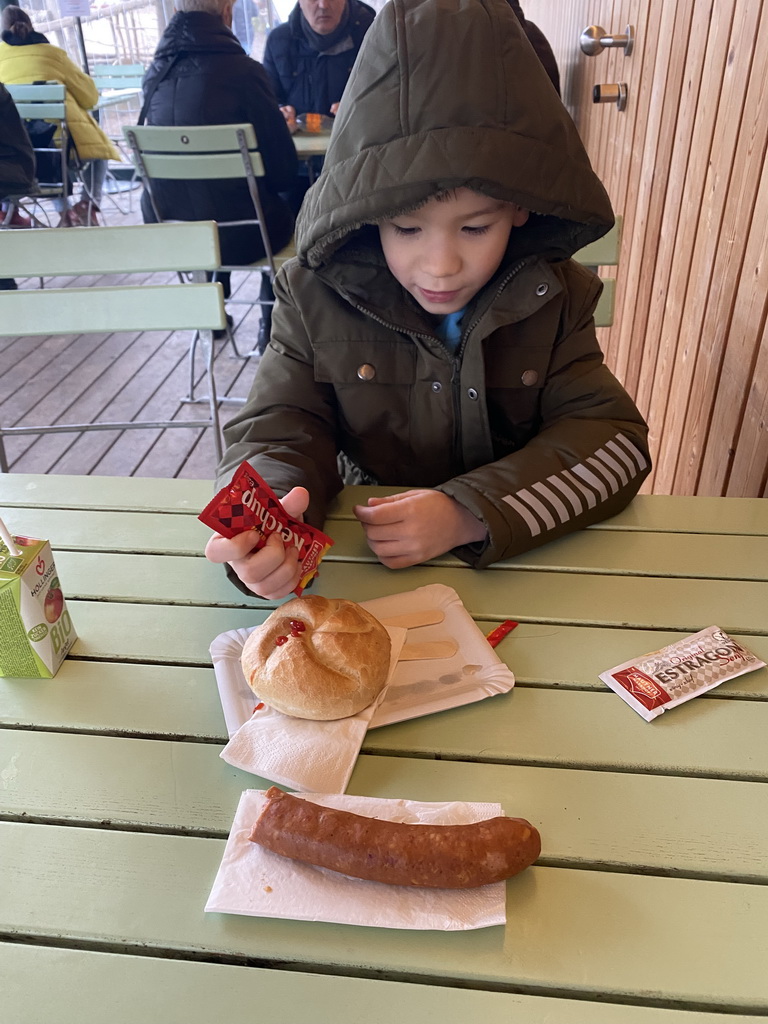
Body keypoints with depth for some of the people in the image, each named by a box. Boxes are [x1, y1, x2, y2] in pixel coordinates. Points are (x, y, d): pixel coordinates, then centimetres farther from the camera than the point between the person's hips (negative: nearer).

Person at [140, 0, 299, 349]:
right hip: (238, 239, -5)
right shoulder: (243, 71, -15)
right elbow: (284, 170, -11)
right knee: (282, 214, 28)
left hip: (168, 234, 5)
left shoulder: (155, 74, 1)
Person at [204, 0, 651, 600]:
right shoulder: (315, 298, -8)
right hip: (361, 562, 0)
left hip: (518, 562, 1)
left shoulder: (554, 298, -6)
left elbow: (614, 438, -11)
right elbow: (279, 428, -8)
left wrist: (469, 514, -26)